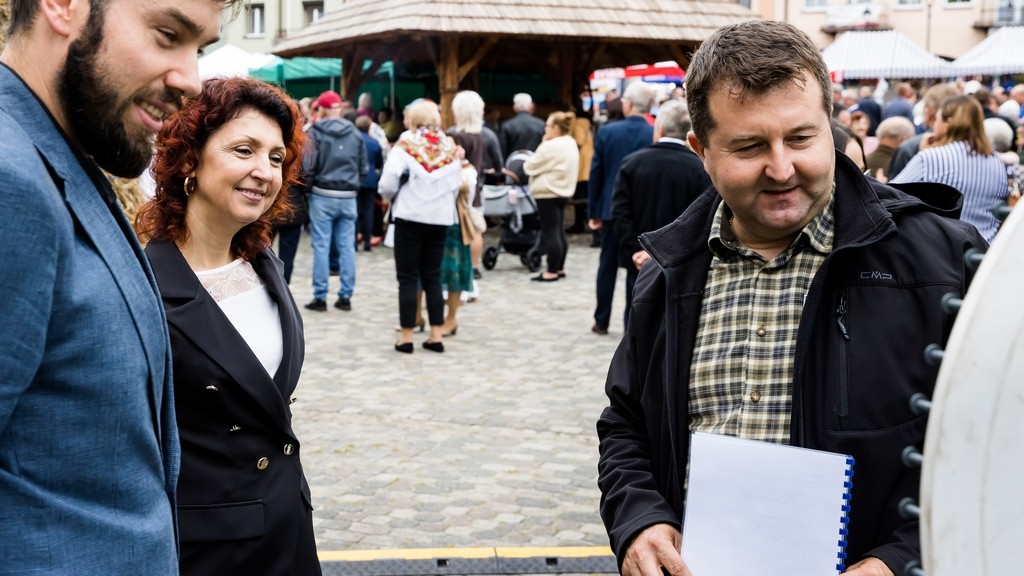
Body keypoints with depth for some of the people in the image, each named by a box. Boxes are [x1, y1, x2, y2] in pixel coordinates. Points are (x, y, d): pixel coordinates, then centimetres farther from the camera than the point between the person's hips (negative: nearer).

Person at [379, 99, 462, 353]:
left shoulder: (406, 144, -7)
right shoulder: (450, 147, 4)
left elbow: (389, 178, -15)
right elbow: (457, 183, 3)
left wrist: (389, 197, 5)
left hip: (410, 216, -4)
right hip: (441, 218, 4)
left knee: (408, 278, 3)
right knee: (432, 277, 13)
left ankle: (407, 337, 5)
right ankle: (436, 335, 13)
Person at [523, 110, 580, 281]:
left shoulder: (550, 146, -19)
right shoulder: (571, 144, 10)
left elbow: (530, 167, -11)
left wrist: (525, 164, 7)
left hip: (548, 193, -10)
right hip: (562, 191, 10)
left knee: (551, 232, -6)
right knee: (559, 231, 13)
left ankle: (552, 271, -3)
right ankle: (559, 268, 19)